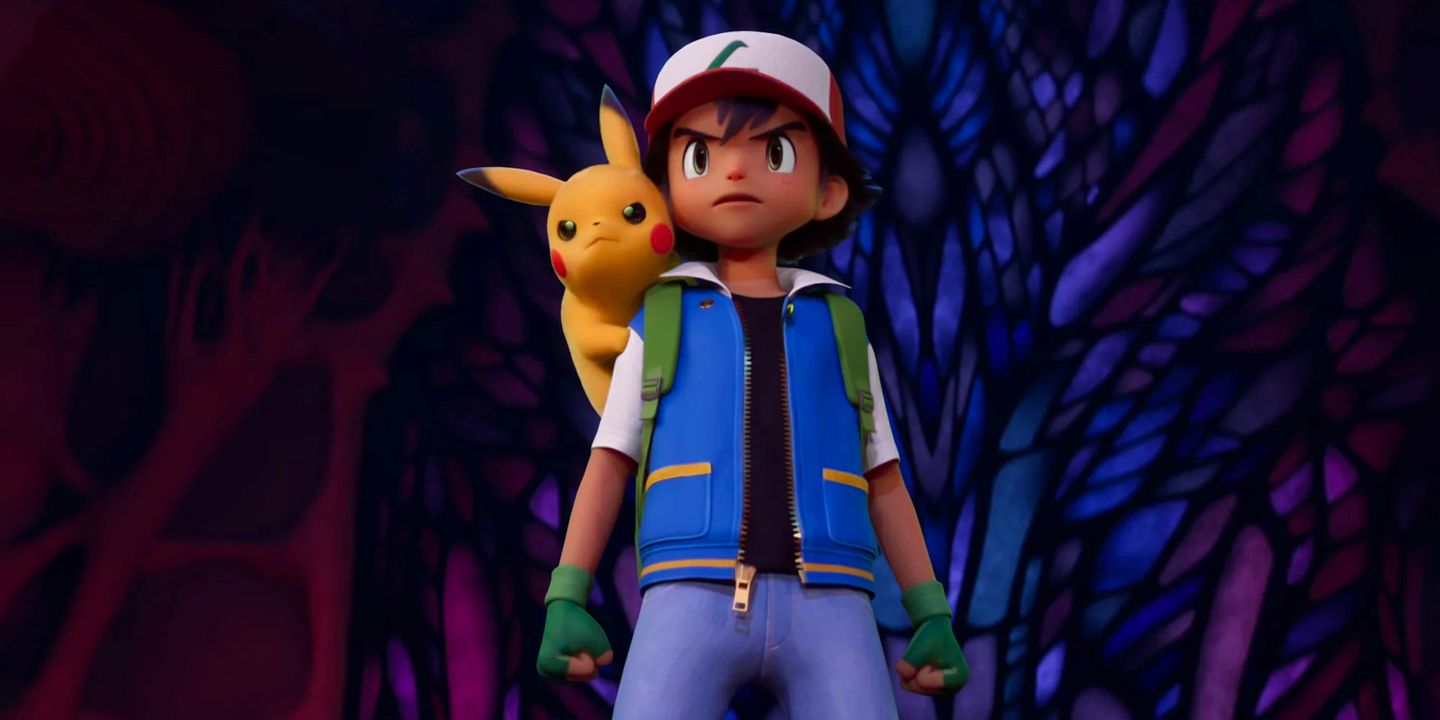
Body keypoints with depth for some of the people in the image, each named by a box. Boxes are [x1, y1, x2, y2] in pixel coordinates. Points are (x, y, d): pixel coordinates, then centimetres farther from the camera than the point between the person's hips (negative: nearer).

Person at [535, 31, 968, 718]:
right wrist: (566, 599, 3)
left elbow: (883, 481, 21)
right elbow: (608, 464, 14)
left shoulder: (840, 327, 20)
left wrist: (932, 613, 13)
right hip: (693, 595, -1)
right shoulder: (656, 323, 16)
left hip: (826, 602, 2)